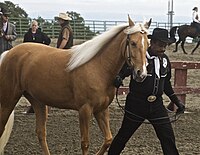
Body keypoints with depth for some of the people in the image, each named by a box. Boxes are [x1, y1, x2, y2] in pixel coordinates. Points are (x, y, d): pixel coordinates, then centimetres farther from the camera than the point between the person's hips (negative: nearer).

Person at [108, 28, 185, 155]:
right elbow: (122, 71, -15)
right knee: (124, 135, 9)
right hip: (136, 103, -4)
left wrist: (177, 101, 17)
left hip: (157, 105, 5)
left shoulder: (165, 59, 7)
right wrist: (118, 78, -38)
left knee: (168, 137, 2)